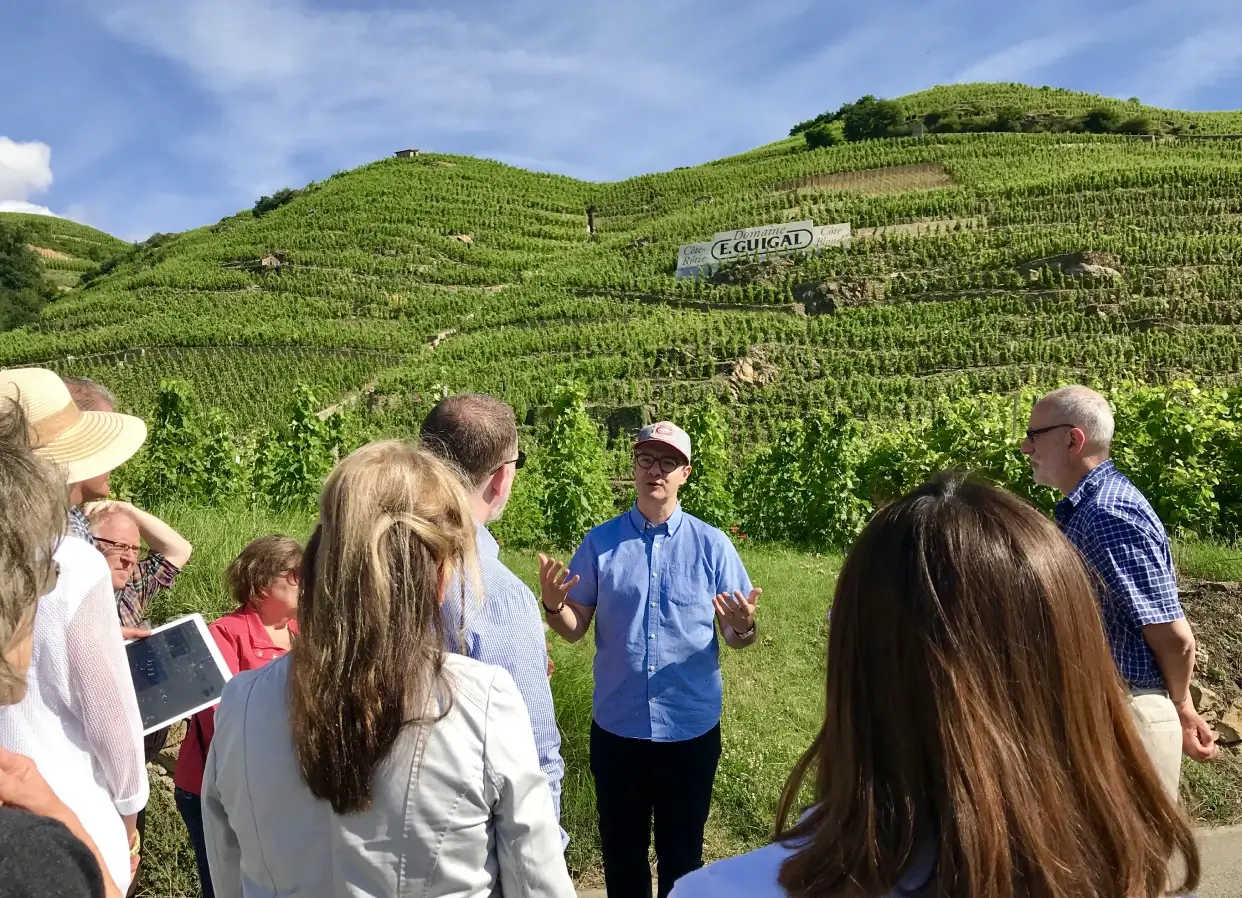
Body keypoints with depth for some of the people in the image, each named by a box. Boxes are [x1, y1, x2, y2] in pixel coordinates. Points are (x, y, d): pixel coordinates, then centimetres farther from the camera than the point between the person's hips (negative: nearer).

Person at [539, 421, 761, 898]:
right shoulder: (600, 542, -4)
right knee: (620, 849, 19)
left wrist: (744, 627, -27)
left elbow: (735, 635, -4)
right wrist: (552, 606, -22)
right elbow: (575, 628, -2)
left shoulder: (712, 545, -7)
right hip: (616, 727, 1)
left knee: (682, 852, 18)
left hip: (691, 728, -1)